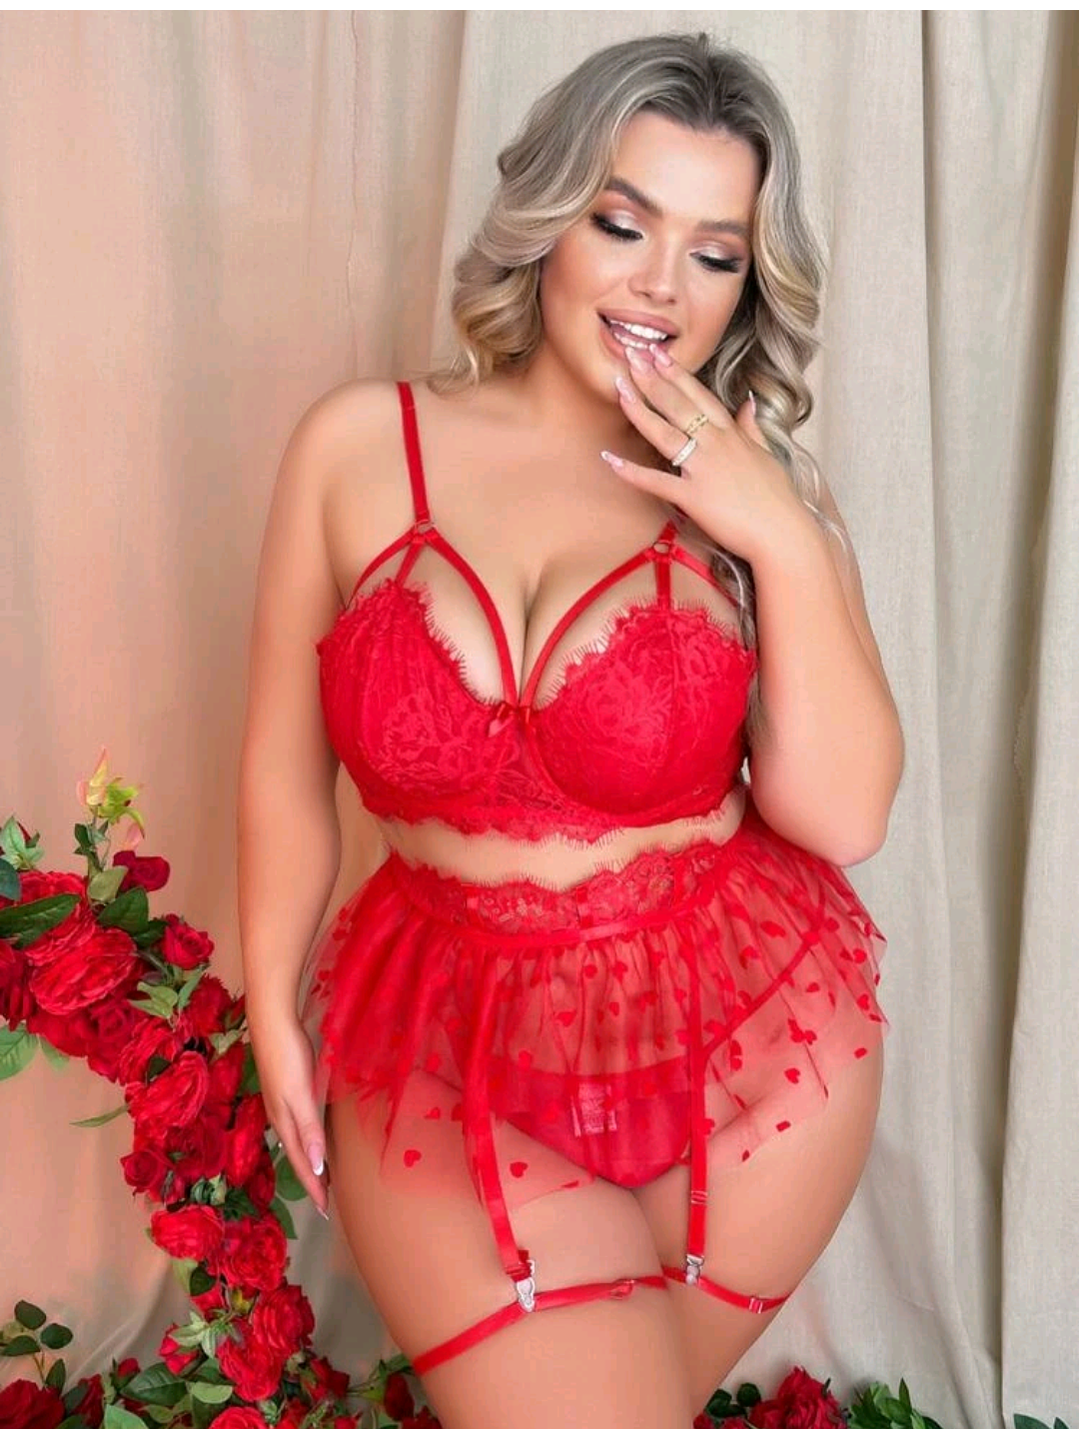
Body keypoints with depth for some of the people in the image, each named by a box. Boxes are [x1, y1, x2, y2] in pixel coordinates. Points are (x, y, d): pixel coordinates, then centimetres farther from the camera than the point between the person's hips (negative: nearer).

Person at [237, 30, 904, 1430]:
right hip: (448, 1043, -1)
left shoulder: (760, 495, -2)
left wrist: (787, 542, -16)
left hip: (744, 1035, 2)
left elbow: (845, 818, -9)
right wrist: (275, 1012, 4)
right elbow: (287, 768, 2)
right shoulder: (362, 443, -5)